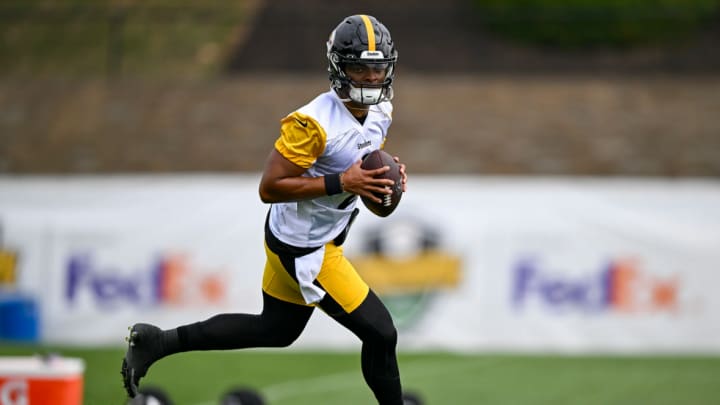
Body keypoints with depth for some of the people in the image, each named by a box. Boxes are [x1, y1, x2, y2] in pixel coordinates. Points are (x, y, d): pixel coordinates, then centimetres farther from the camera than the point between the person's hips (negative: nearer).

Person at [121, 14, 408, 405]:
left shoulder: (381, 110, -2)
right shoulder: (314, 123, -29)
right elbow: (269, 187, -26)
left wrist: (386, 172, -5)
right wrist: (340, 183, -31)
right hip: (304, 250, -10)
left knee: (276, 330, 24)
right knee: (380, 334, -4)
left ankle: (157, 341, 29)